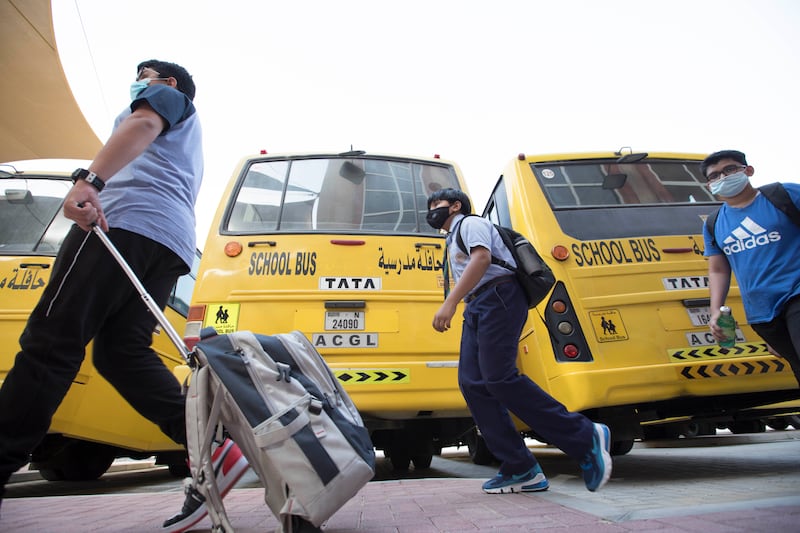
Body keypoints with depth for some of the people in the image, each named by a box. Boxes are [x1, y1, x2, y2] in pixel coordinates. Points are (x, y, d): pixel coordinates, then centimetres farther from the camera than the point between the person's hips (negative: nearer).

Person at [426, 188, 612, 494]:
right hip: (476, 307, 9)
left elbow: (481, 258, -15)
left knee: (499, 377, -21)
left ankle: (585, 438, -14)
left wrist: (450, 303, -24)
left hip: (498, 298, -9)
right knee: (472, 382, -5)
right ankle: (520, 470, -6)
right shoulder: (453, 239, 32)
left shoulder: (470, 223, 5)